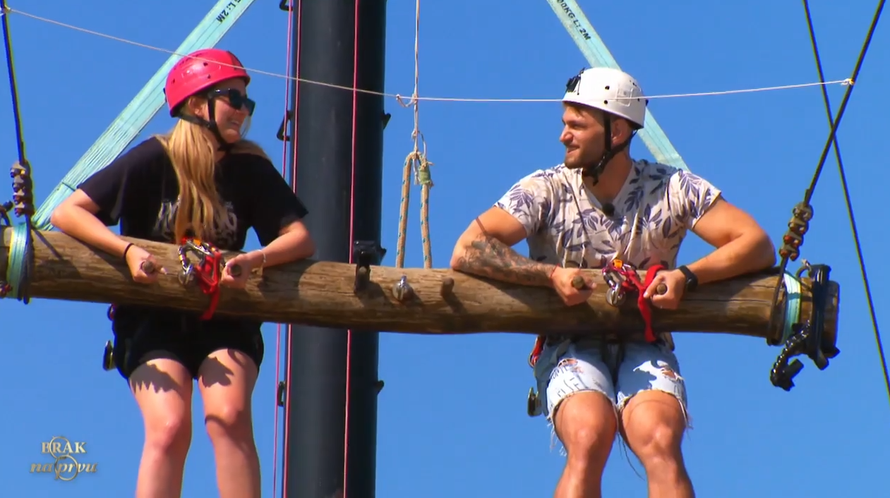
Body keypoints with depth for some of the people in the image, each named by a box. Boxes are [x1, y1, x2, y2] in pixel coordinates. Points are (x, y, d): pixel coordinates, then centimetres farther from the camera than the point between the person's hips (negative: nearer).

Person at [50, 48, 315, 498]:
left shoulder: (251, 169, -1)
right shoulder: (154, 159, -10)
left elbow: (300, 238, -4)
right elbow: (67, 213, -13)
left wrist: (255, 260, -24)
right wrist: (128, 250, -29)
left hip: (224, 316, 2)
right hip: (153, 318, -2)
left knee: (229, 416, -24)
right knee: (169, 427, -23)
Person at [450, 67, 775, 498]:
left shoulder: (672, 189, -2)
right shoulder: (545, 191, -4)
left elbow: (758, 246, -6)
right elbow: (466, 253, -12)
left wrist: (688, 276, -22)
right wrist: (551, 274, -22)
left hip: (644, 349, 1)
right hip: (570, 348, 0)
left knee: (660, 441, -30)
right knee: (589, 438, -31)